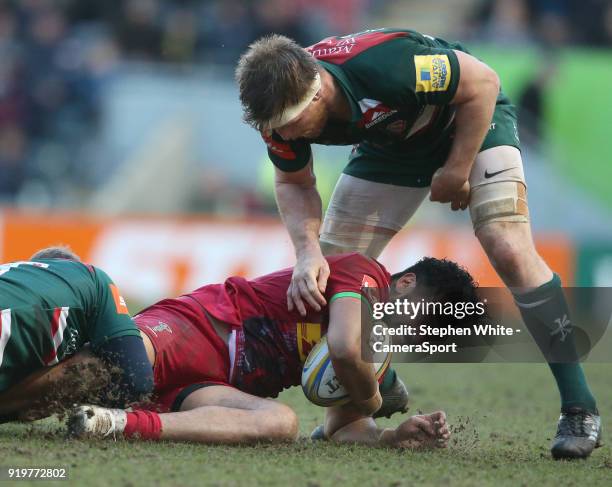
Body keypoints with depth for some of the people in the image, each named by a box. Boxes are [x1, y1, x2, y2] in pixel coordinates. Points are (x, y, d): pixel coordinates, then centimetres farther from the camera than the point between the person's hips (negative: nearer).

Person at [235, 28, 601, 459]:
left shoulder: (383, 66, -43)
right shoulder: (284, 107, -25)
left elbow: (482, 83, -28)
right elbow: (294, 183, -7)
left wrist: (456, 172, -22)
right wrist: (307, 249, -25)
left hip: (471, 120, -6)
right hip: (391, 143, 6)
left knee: (510, 250, -24)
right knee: (328, 265, -1)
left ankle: (580, 409, -15)